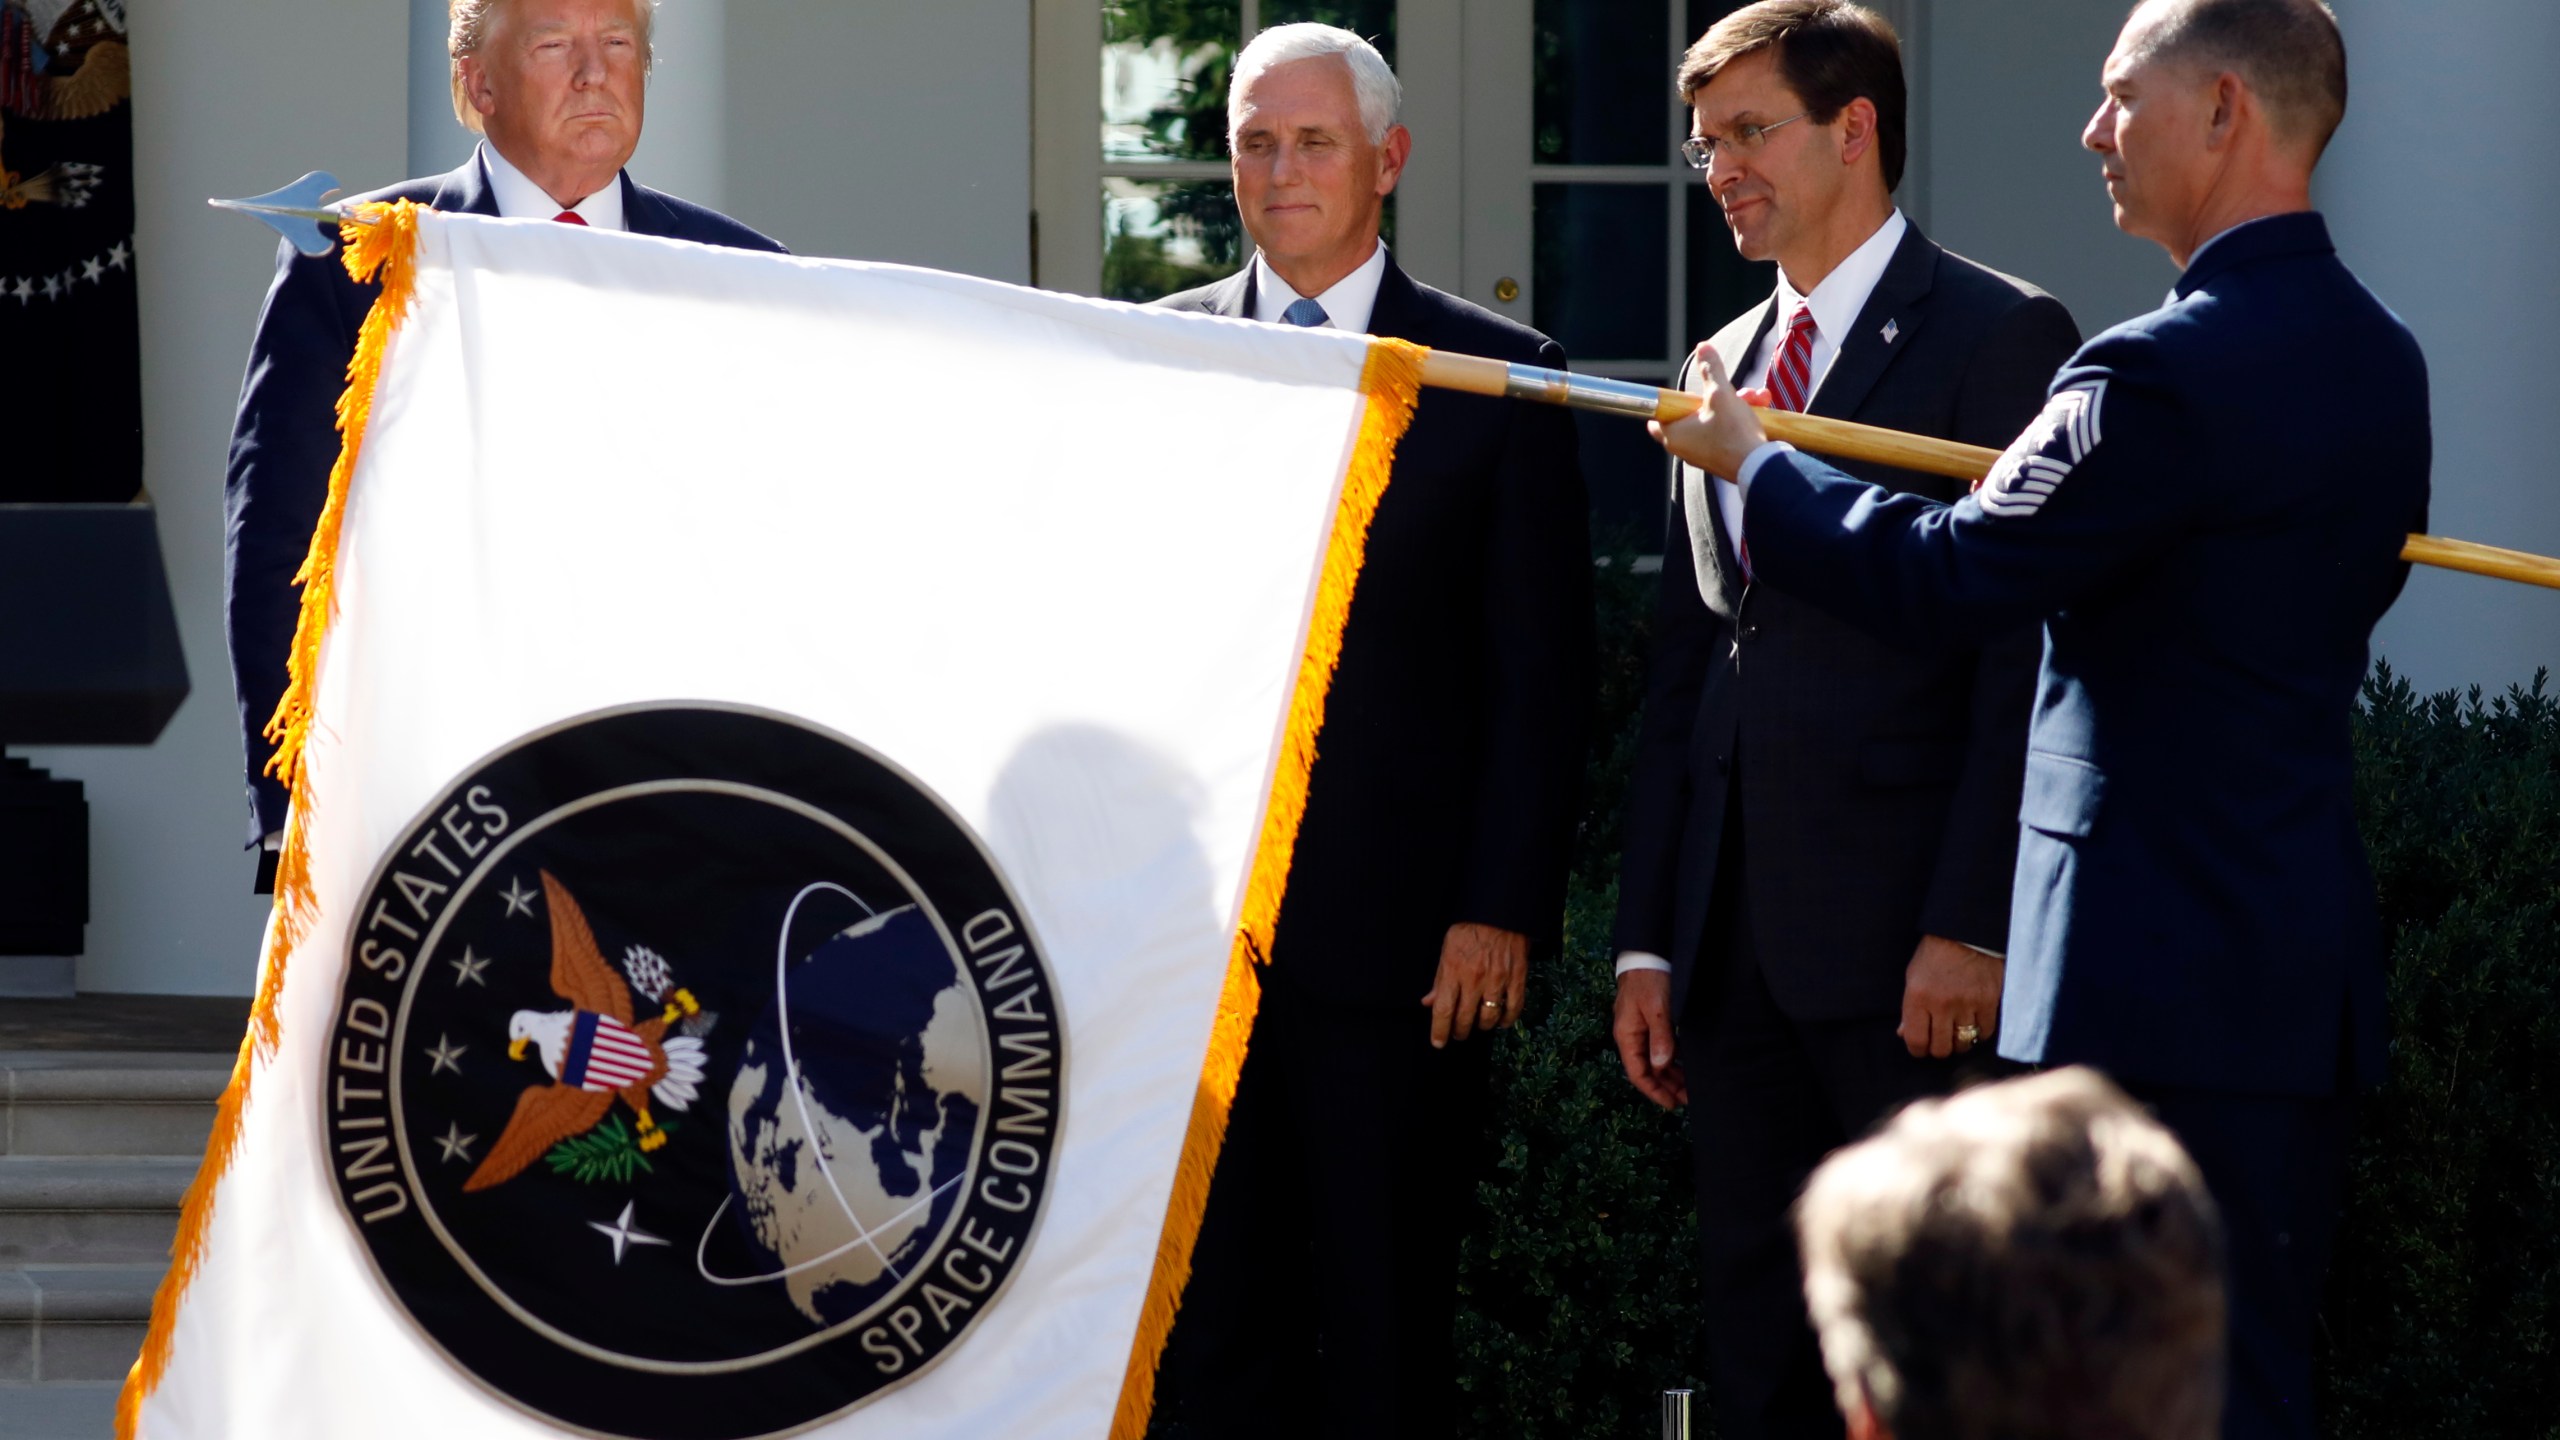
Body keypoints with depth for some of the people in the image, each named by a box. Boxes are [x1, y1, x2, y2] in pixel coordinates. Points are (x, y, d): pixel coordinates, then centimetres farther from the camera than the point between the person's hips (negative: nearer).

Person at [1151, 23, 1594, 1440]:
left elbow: (1541, 670, 1)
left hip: (1398, 937, -2)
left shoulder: (1497, 376, 3)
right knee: (1211, 1307, 5)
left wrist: (1503, 908, -7)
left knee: (1386, 1321, 2)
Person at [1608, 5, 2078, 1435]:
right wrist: (1649, 940, 12)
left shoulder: (2000, 339, -4)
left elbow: (2025, 658, -10)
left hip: (1906, 945, -7)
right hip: (1739, 942, 7)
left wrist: (1970, 928, -17)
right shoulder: (1726, 368, 18)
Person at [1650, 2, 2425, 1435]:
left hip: (2163, 981, -9)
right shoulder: (2380, 358, 10)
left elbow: (1940, 577, -14)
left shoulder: (2166, 373, -19)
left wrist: (1752, 460, 3)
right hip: (2312, 969, 9)